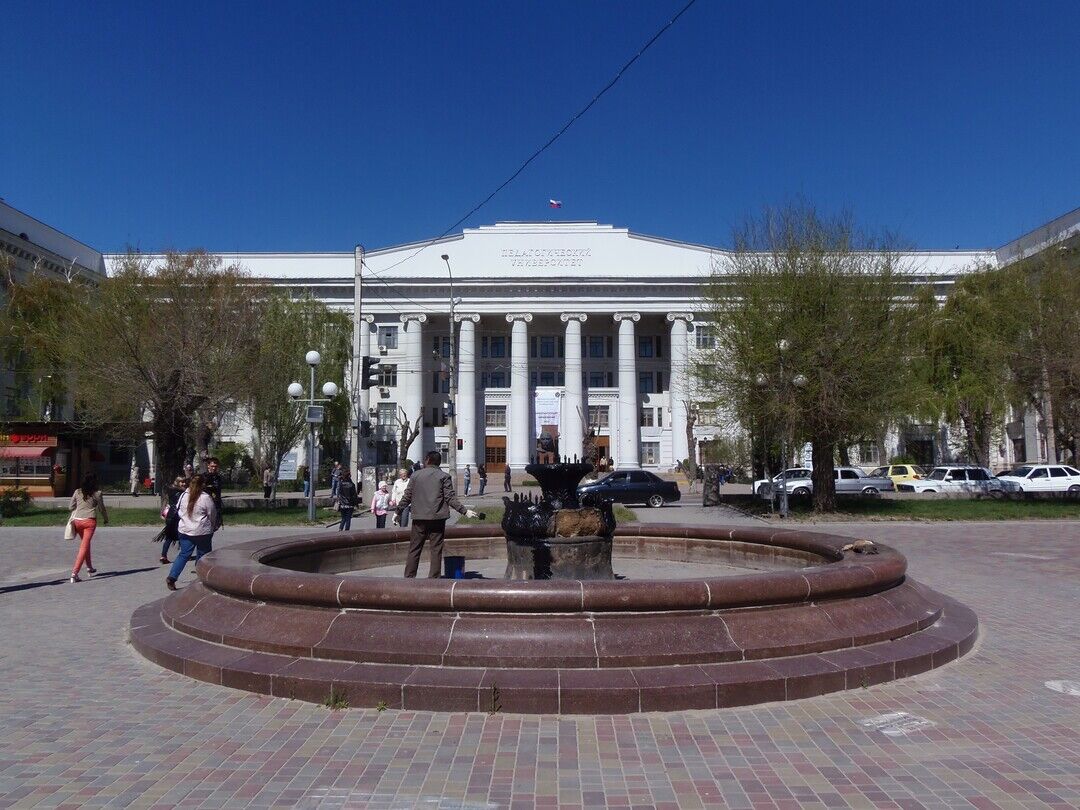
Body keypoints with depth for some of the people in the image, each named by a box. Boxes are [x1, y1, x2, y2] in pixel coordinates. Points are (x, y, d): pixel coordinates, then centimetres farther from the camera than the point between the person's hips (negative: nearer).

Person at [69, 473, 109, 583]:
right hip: (89, 521, -4)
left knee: (85, 543, 22)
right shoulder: (97, 493, -3)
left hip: (77, 520, 4)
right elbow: (102, 509, 5)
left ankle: (90, 568, 34)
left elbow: (71, 507, 12)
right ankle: (75, 572, -12)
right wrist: (106, 520, 22)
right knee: (84, 546, -4)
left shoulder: (77, 492, 6)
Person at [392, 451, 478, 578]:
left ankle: (409, 577, 9)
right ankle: (433, 578, 2)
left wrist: (398, 512, 17)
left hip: (419, 518, 1)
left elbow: (407, 497, 7)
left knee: (414, 549, 9)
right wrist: (465, 511, -4)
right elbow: (451, 498, -6)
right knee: (436, 550, 4)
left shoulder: (415, 475, 6)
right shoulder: (444, 476, 0)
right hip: (437, 518, -1)